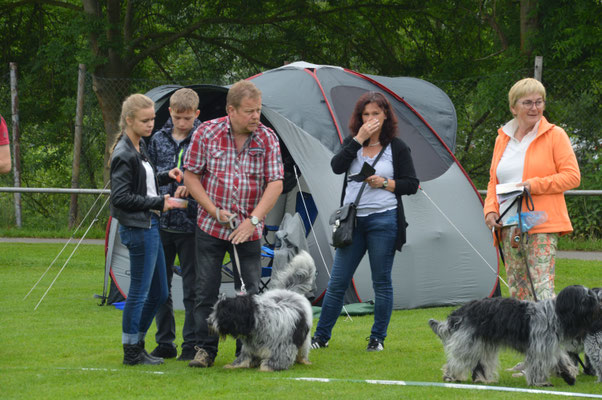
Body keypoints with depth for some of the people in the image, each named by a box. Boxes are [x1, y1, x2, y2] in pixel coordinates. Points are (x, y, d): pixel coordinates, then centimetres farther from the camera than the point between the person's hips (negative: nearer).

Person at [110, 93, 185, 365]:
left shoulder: (139, 147, 13)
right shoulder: (124, 155, -16)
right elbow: (121, 197, -20)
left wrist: (166, 177, 7)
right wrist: (158, 203, -16)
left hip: (149, 226, 10)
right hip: (137, 228, -10)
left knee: (158, 293, 14)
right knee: (140, 291, -2)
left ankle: (137, 345, 23)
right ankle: (132, 352, 6)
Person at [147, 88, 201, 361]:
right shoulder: (158, 140, 8)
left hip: (190, 224, -4)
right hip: (161, 223, 4)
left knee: (192, 288, 1)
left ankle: (191, 345, 8)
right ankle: (165, 343, 18)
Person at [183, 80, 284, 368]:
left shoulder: (267, 138, -3)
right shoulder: (207, 133, -6)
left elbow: (275, 183, -7)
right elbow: (191, 176, 0)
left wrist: (253, 220, -17)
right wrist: (214, 211, -10)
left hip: (248, 231, 1)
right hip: (210, 226, -1)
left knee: (251, 293, 0)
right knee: (206, 291, 0)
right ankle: (205, 349, 9)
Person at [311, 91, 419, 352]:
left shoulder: (397, 147, 2)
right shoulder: (352, 143, 10)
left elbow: (412, 184, 2)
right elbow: (336, 166, -9)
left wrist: (385, 183, -12)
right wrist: (358, 140, -14)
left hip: (383, 220, -2)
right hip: (352, 220, 2)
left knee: (381, 282, 3)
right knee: (337, 282, 2)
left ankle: (378, 338, 13)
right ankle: (321, 336, 10)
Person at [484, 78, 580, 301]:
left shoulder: (555, 135, 1)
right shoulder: (503, 139, 16)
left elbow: (572, 176, -3)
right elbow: (493, 181, 23)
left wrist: (535, 185, -14)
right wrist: (490, 210, 5)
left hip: (541, 226, -5)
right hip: (509, 227, 5)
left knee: (541, 289, -15)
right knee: (517, 290, 5)